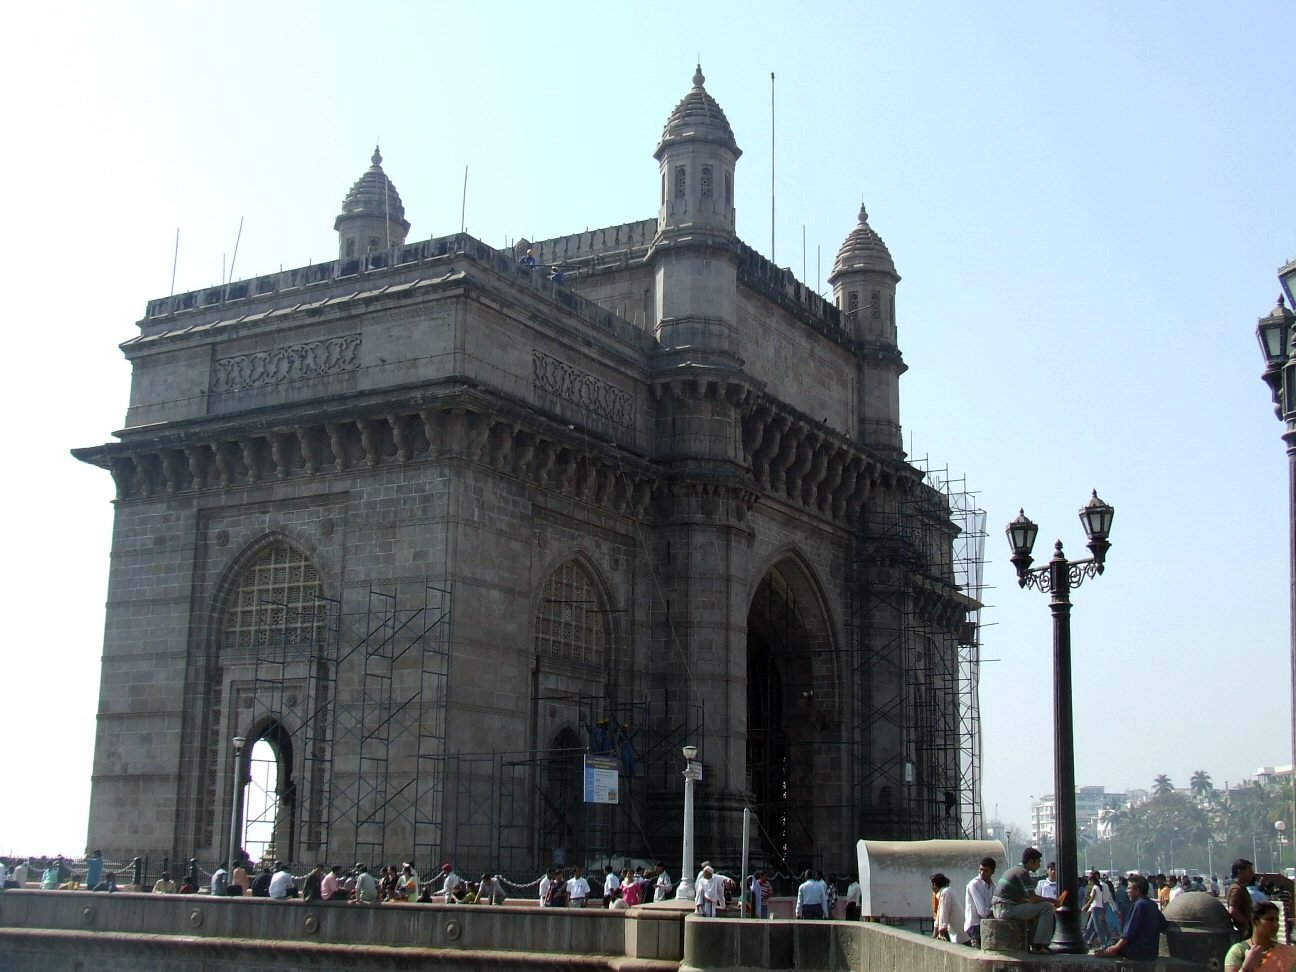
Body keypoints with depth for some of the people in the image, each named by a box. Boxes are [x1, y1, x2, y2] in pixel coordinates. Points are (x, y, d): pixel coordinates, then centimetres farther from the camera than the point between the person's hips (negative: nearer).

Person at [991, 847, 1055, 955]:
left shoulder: (1014, 869, 21)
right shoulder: (1023, 872, -10)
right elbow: (1033, 898, -15)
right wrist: (1052, 900, 0)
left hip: (997, 910, 10)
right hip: (1007, 909, -10)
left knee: (1035, 909, 27)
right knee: (1047, 907, -9)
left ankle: (1034, 943, 22)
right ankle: (1039, 945, -8)